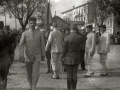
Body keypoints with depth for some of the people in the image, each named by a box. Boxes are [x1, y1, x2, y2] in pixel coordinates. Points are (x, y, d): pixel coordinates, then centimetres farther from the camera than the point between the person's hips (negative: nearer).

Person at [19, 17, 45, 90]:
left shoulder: (40, 33, -4)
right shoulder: (25, 33, -5)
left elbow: (42, 45, 2)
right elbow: (21, 45, -9)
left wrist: (43, 55, 3)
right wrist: (21, 55, -21)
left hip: (37, 56, -1)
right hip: (28, 56, 1)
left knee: (36, 73, -13)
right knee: (29, 73, 12)